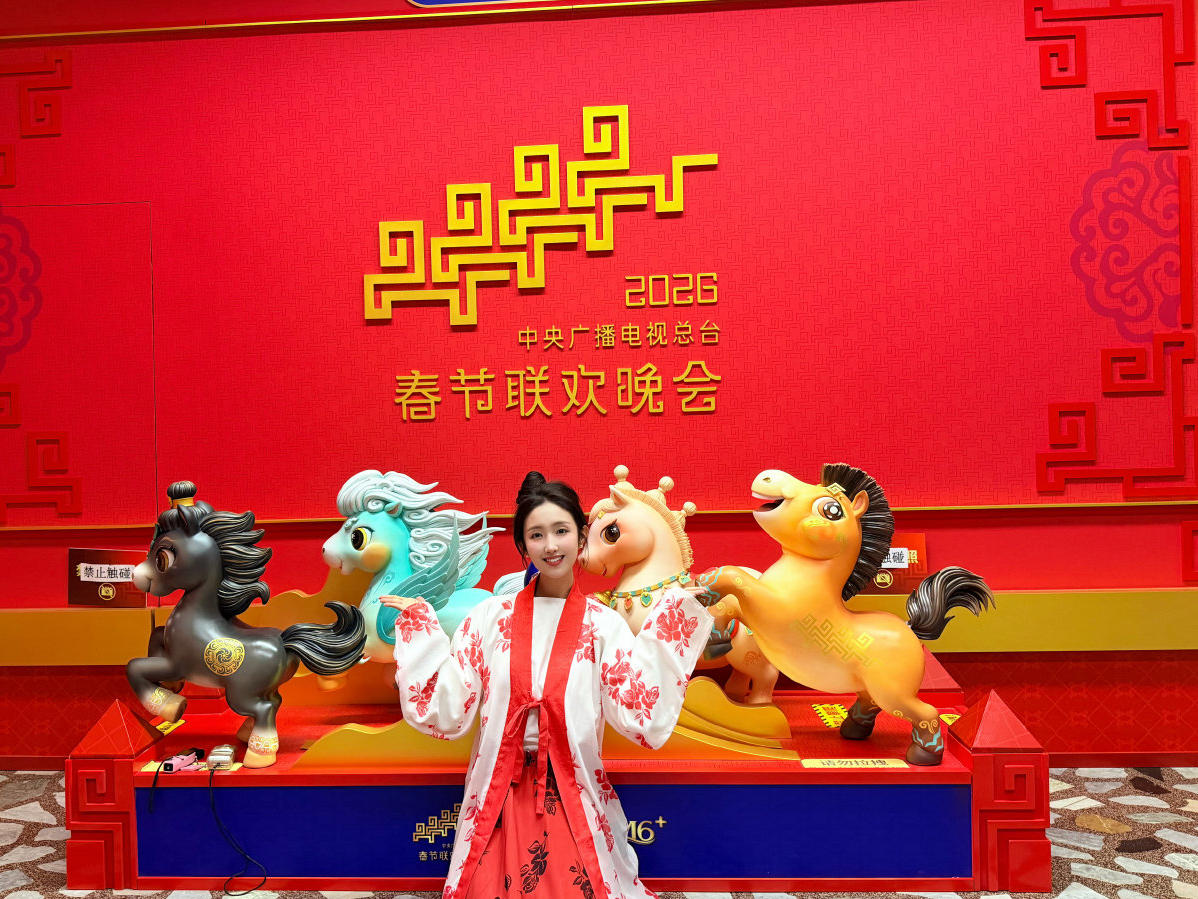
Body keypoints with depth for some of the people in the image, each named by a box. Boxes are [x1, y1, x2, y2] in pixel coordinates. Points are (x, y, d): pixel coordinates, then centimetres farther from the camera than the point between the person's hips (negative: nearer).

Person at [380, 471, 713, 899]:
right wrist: (419, 626, -4)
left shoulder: (604, 624, -2)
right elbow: (446, 711, -4)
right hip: (499, 802, 1)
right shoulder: (491, 616, 0)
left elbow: (641, 715, -14)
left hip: (576, 802, 0)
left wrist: (670, 622, -15)